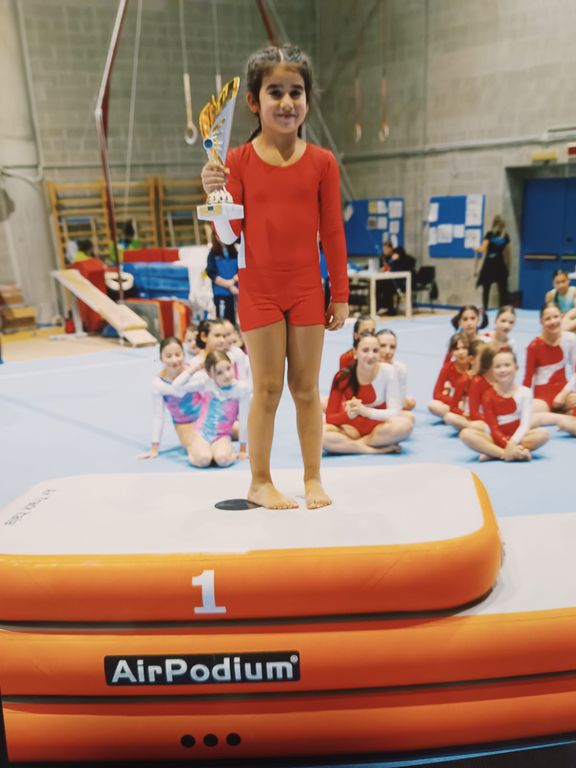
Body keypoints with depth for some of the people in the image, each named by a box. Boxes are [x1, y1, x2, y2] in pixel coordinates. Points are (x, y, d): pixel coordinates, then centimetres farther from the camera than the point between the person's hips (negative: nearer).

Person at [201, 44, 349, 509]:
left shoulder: (322, 162, 1)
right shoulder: (239, 161, -1)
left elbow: (333, 232, 3)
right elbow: (229, 234, -3)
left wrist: (340, 295, 3)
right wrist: (216, 195, -22)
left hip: (306, 288, 1)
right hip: (258, 288, -1)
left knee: (306, 388, 8)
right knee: (268, 388, 4)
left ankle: (313, 478, 21)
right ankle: (260, 482, 18)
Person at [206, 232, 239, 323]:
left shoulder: (234, 252, 6)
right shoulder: (213, 253, -1)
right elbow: (211, 274, -6)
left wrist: (234, 280, -15)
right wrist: (228, 284, -14)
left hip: (234, 291, 3)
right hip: (220, 292, -3)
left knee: (232, 319, 10)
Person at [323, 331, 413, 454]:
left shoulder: (387, 371, -12)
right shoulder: (342, 377, -11)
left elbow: (395, 412, -15)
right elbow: (330, 417, -10)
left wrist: (366, 411, -31)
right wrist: (348, 414, -32)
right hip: (352, 429, 0)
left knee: (404, 424, -32)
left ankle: (350, 444, -19)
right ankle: (376, 448, -23)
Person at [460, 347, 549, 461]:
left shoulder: (525, 392, -3)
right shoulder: (488, 396, -3)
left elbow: (525, 424, -12)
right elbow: (493, 428, -9)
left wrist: (512, 443, -28)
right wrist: (507, 445, -26)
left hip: (518, 438, 0)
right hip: (498, 439, 0)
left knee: (543, 434, -29)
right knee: (465, 434, -26)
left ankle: (493, 453, -28)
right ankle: (518, 453, -32)